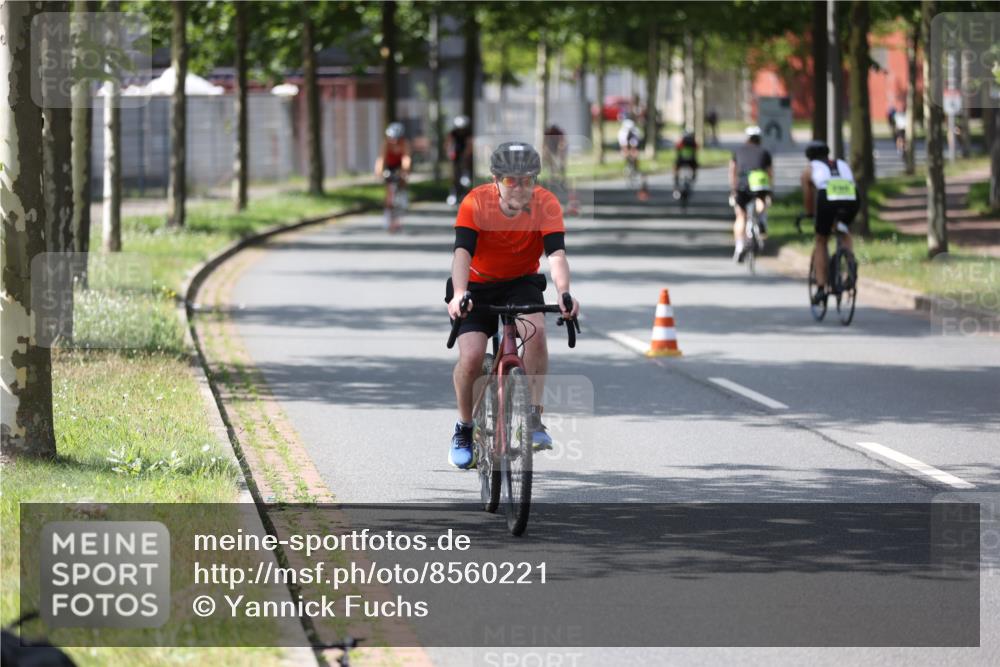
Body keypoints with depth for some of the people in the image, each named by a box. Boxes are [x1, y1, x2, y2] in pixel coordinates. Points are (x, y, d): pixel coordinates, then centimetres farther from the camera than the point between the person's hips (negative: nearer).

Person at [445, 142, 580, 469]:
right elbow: (462, 252, -33)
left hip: (521, 283, 1)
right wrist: (458, 294, -51)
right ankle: (464, 429, 7)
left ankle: (534, 417, -20)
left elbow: (556, 254, -30)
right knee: (471, 357, -19)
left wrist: (564, 293, -49)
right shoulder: (476, 202, -23)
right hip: (478, 285, -1)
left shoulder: (546, 204, -19)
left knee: (536, 330, -31)